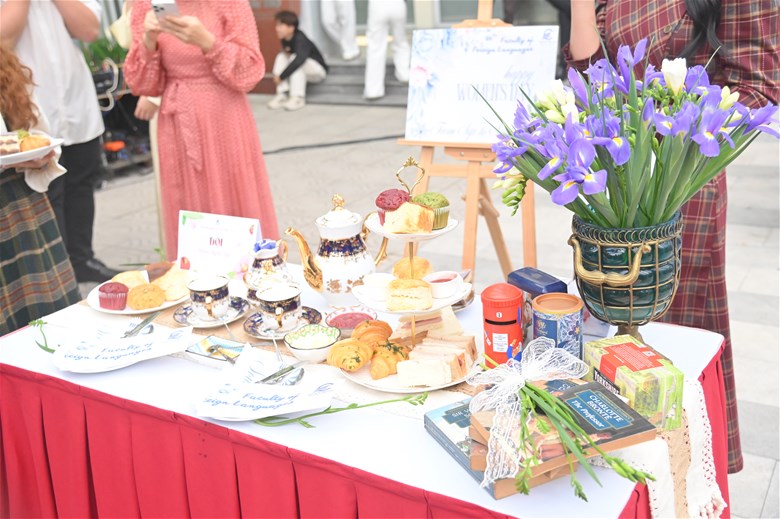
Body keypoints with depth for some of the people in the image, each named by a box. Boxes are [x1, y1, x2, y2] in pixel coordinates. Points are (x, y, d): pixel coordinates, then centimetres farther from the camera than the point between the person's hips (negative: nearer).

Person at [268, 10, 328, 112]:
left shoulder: (300, 39, -27)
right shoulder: (285, 40, -5)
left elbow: (300, 59, -41)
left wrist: (281, 76, -39)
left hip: (318, 70, -7)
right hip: (302, 70, 7)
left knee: (295, 59, -31)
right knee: (281, 57, -11)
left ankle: (298, 98, -30)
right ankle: (282, 95, -18)